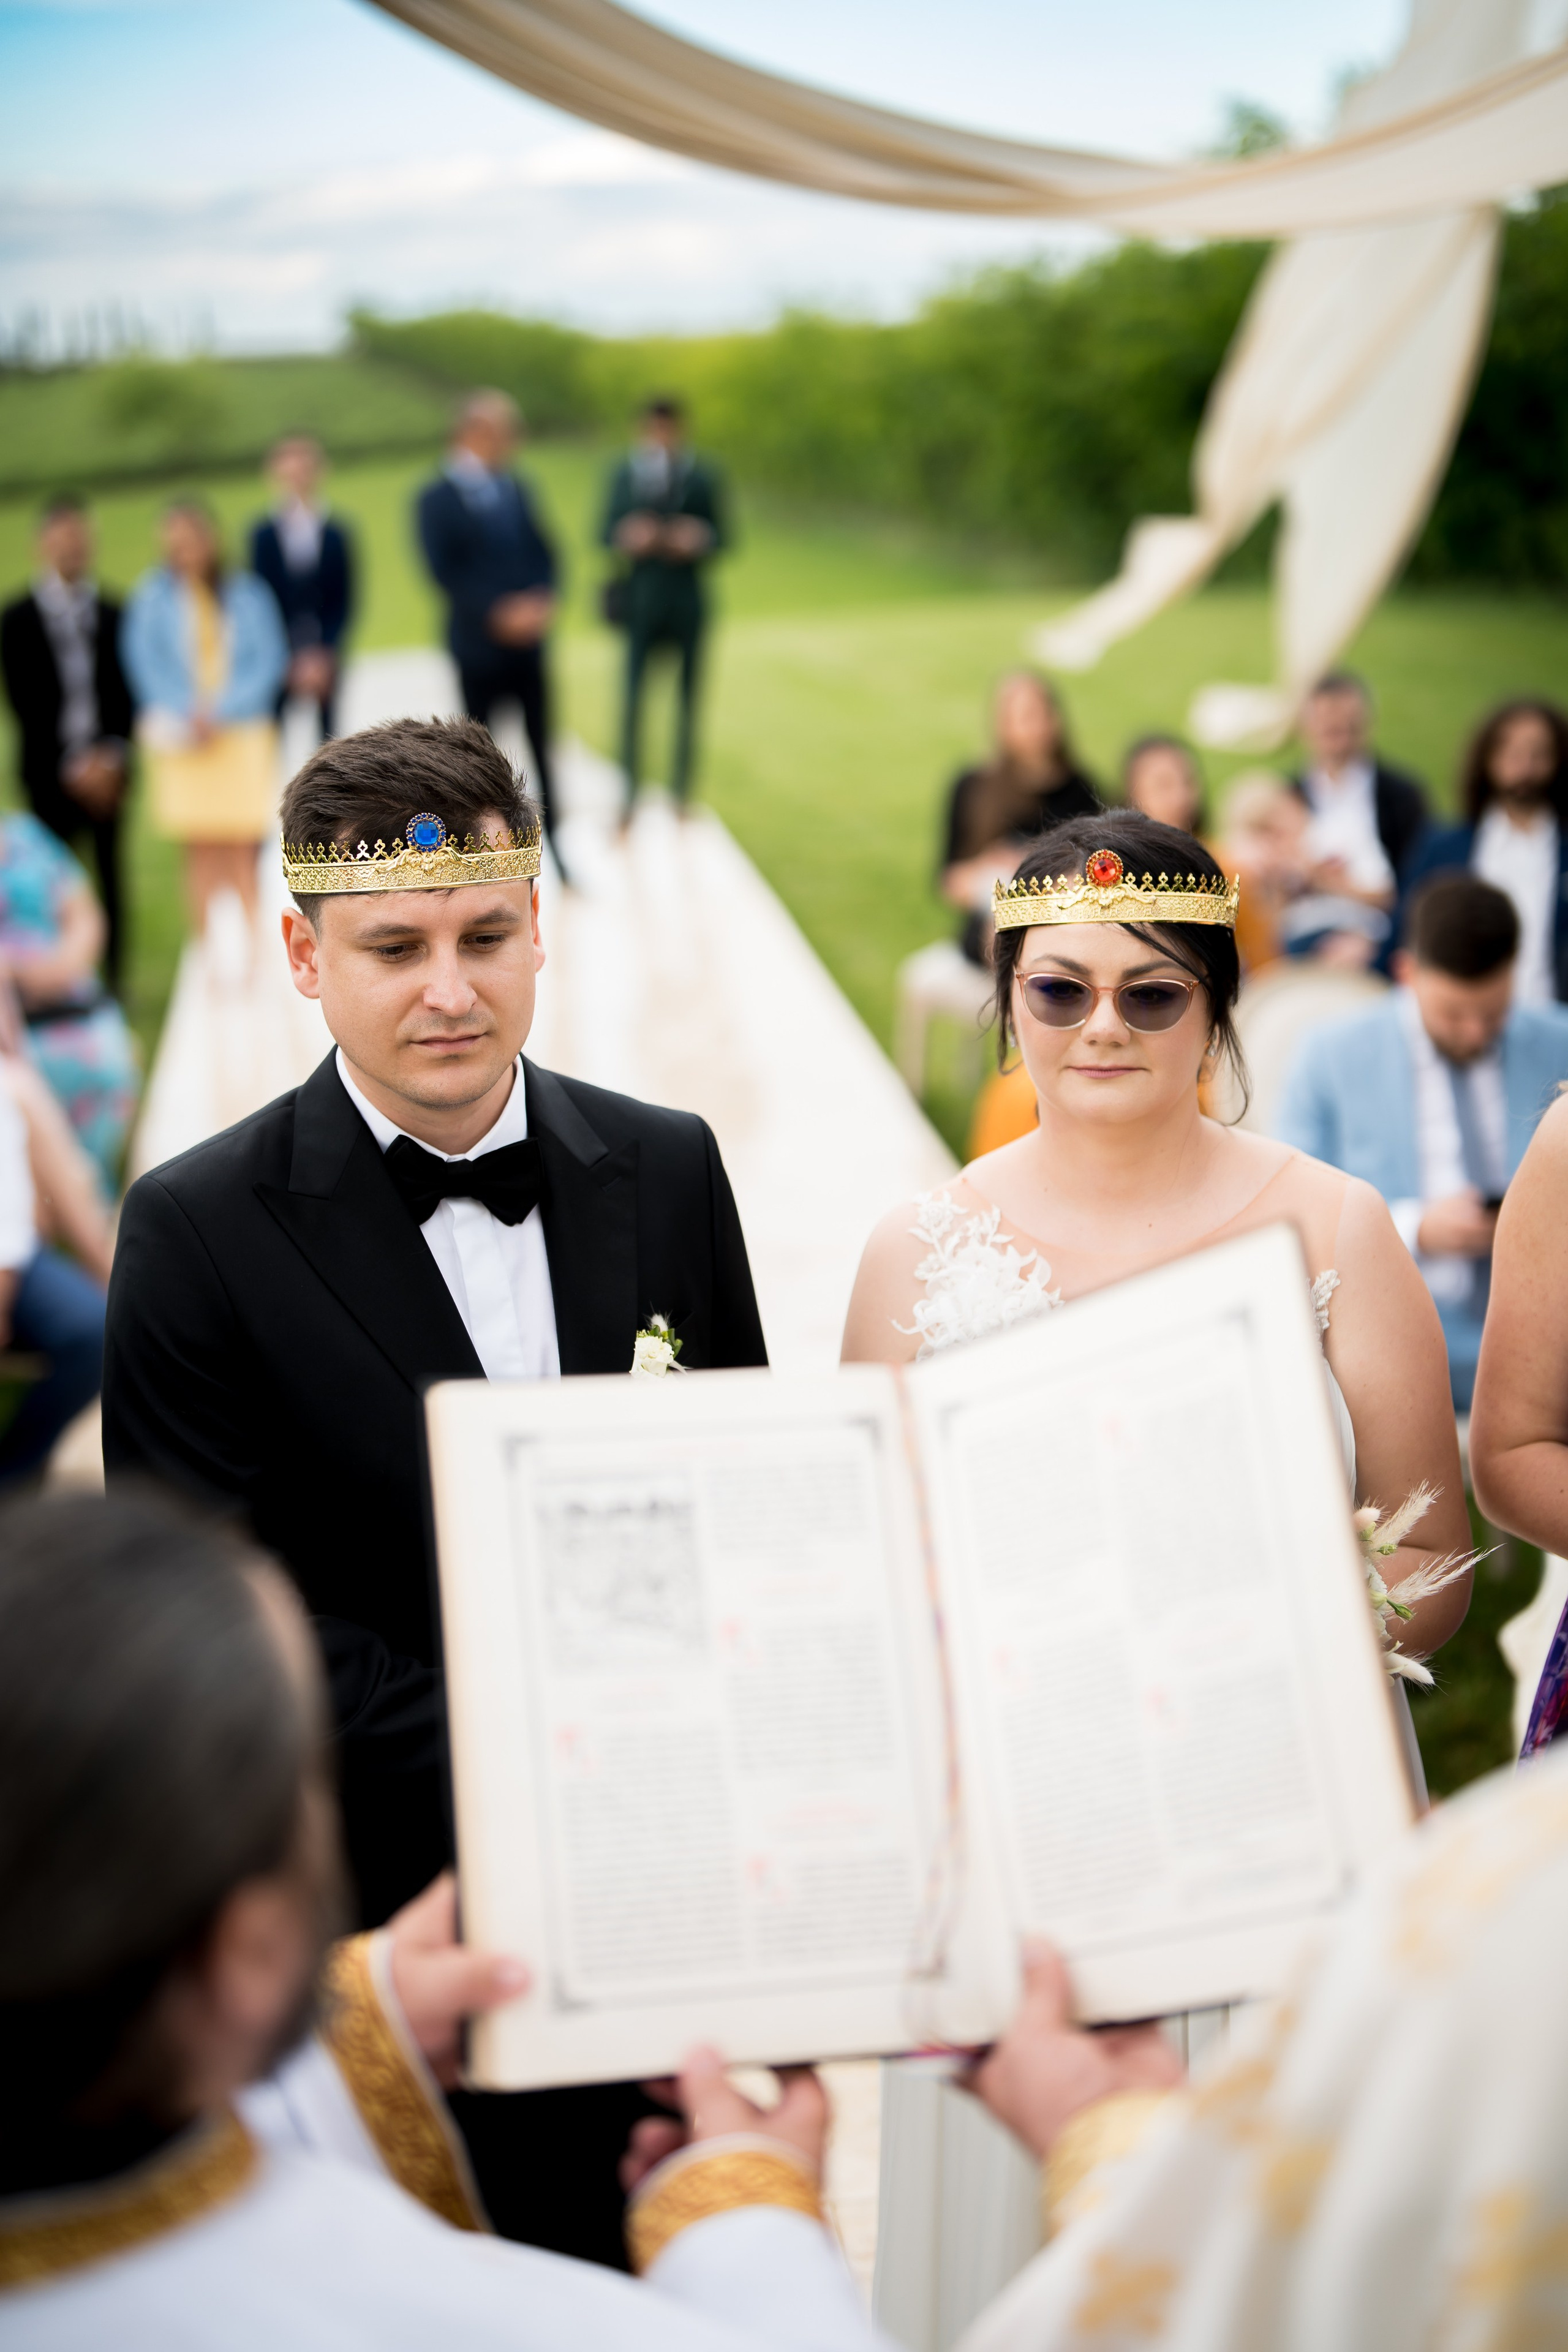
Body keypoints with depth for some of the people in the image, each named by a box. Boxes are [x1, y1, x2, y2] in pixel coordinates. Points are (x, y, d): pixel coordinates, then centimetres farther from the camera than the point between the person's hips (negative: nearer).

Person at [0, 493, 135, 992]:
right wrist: (72, 765, -10)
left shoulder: (112, 615, 8)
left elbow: (126, 690, 6)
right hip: (51, 771, -2)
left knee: (110, 877, 5)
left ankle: (112, 983, 12)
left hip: (108, 766, 2)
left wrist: (112, 755, -8)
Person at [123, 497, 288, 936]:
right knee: (202, 850, -3)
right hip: (185, 738, 0)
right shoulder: (152, 595, 5)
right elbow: (146, 662, 1)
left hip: (243, 731, 0)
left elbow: (269, 660, 0)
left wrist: (220, 711, -10)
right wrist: (188, 716, -10)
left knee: (242, 850, -4)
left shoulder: (248, 594, 6)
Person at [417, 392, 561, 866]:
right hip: (479, 644, -4)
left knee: (541, 745, 5)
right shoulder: (437, 498, -6)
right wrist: (498, 612, -21)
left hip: (528, 637, 5)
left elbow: (543, 554, 9)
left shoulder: (516, 489, 11)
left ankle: (553, 844, 11)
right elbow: (445, 571, -14)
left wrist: (541, 602, -11)